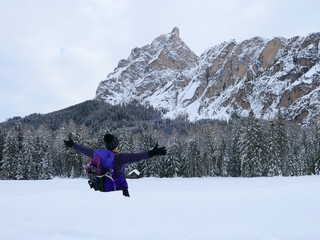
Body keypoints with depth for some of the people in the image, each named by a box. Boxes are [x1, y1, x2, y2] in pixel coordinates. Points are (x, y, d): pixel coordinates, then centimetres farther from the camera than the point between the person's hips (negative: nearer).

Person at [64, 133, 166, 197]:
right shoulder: (119, 157, -19)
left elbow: (86, 150, 15)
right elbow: (135, 157, -30)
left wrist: (72, 145, 31)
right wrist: (151, 153, -37)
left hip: (103, 188, 7)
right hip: (118, 188, -6)